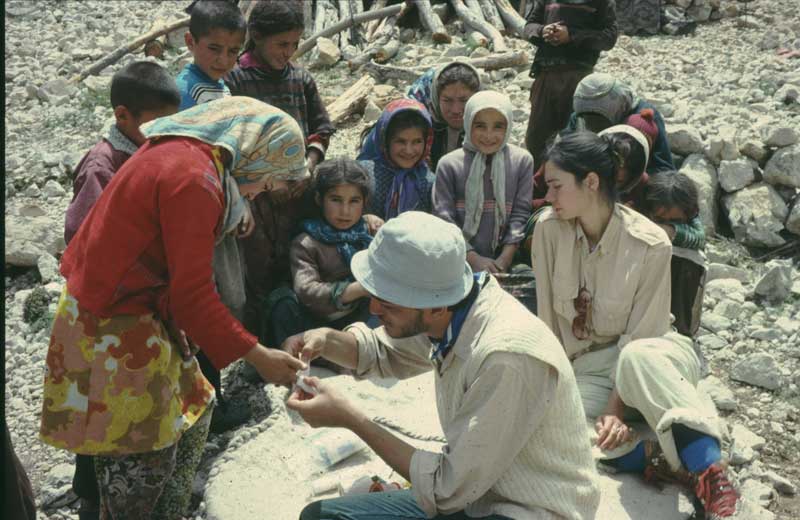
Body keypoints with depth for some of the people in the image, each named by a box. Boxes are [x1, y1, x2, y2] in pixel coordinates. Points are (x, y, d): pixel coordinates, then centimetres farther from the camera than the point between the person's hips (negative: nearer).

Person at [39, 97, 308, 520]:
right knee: (142, 462, 1)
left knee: (191, 413, 18)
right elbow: (193, 293, -22)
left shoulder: (177, 151, 7)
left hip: (136, 313, 10)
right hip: (114, 331, -10)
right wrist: (257, 357, -16)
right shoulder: (194, 178, -24)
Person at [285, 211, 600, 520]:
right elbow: (384, 351, 14)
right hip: (474, 491, 8)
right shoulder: (444, 315, -8)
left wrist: (350, 419, -19)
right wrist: (327, 340, -7)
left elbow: (449, 487, -23)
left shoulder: (506, 358, -32)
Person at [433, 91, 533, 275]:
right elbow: (443, 215, -4)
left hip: (503, 262, 1)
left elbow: (521, 213, 2)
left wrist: (505, 259, -7)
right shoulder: (449, 164, 0)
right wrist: (474, 259, -11)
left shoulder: (522, 161, 4)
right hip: (459, 261, -1)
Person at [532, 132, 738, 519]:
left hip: (648, 355, -3)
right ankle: (675, 461, -22)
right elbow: (547, 317, -5)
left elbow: (640, 334, -17)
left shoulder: (650, 244, -19)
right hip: (588, 369, 4)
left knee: (635, 358, -42)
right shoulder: (549, 228, -10)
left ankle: (709, 472, -37)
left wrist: (616, 408, -23)